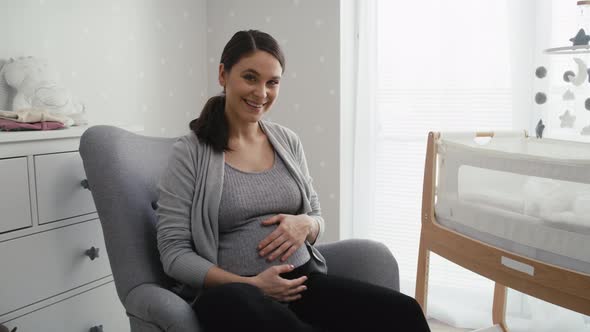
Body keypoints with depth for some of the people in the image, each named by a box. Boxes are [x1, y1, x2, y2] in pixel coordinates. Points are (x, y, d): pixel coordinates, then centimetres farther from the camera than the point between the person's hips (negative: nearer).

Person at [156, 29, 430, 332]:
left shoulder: (289, 141, 12)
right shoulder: (189, 152, -1)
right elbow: (174, 254, -4)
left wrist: (305, 224, -5)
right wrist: (250, 285, -15)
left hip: (303, 280, 4)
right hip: (231, 291, -3)